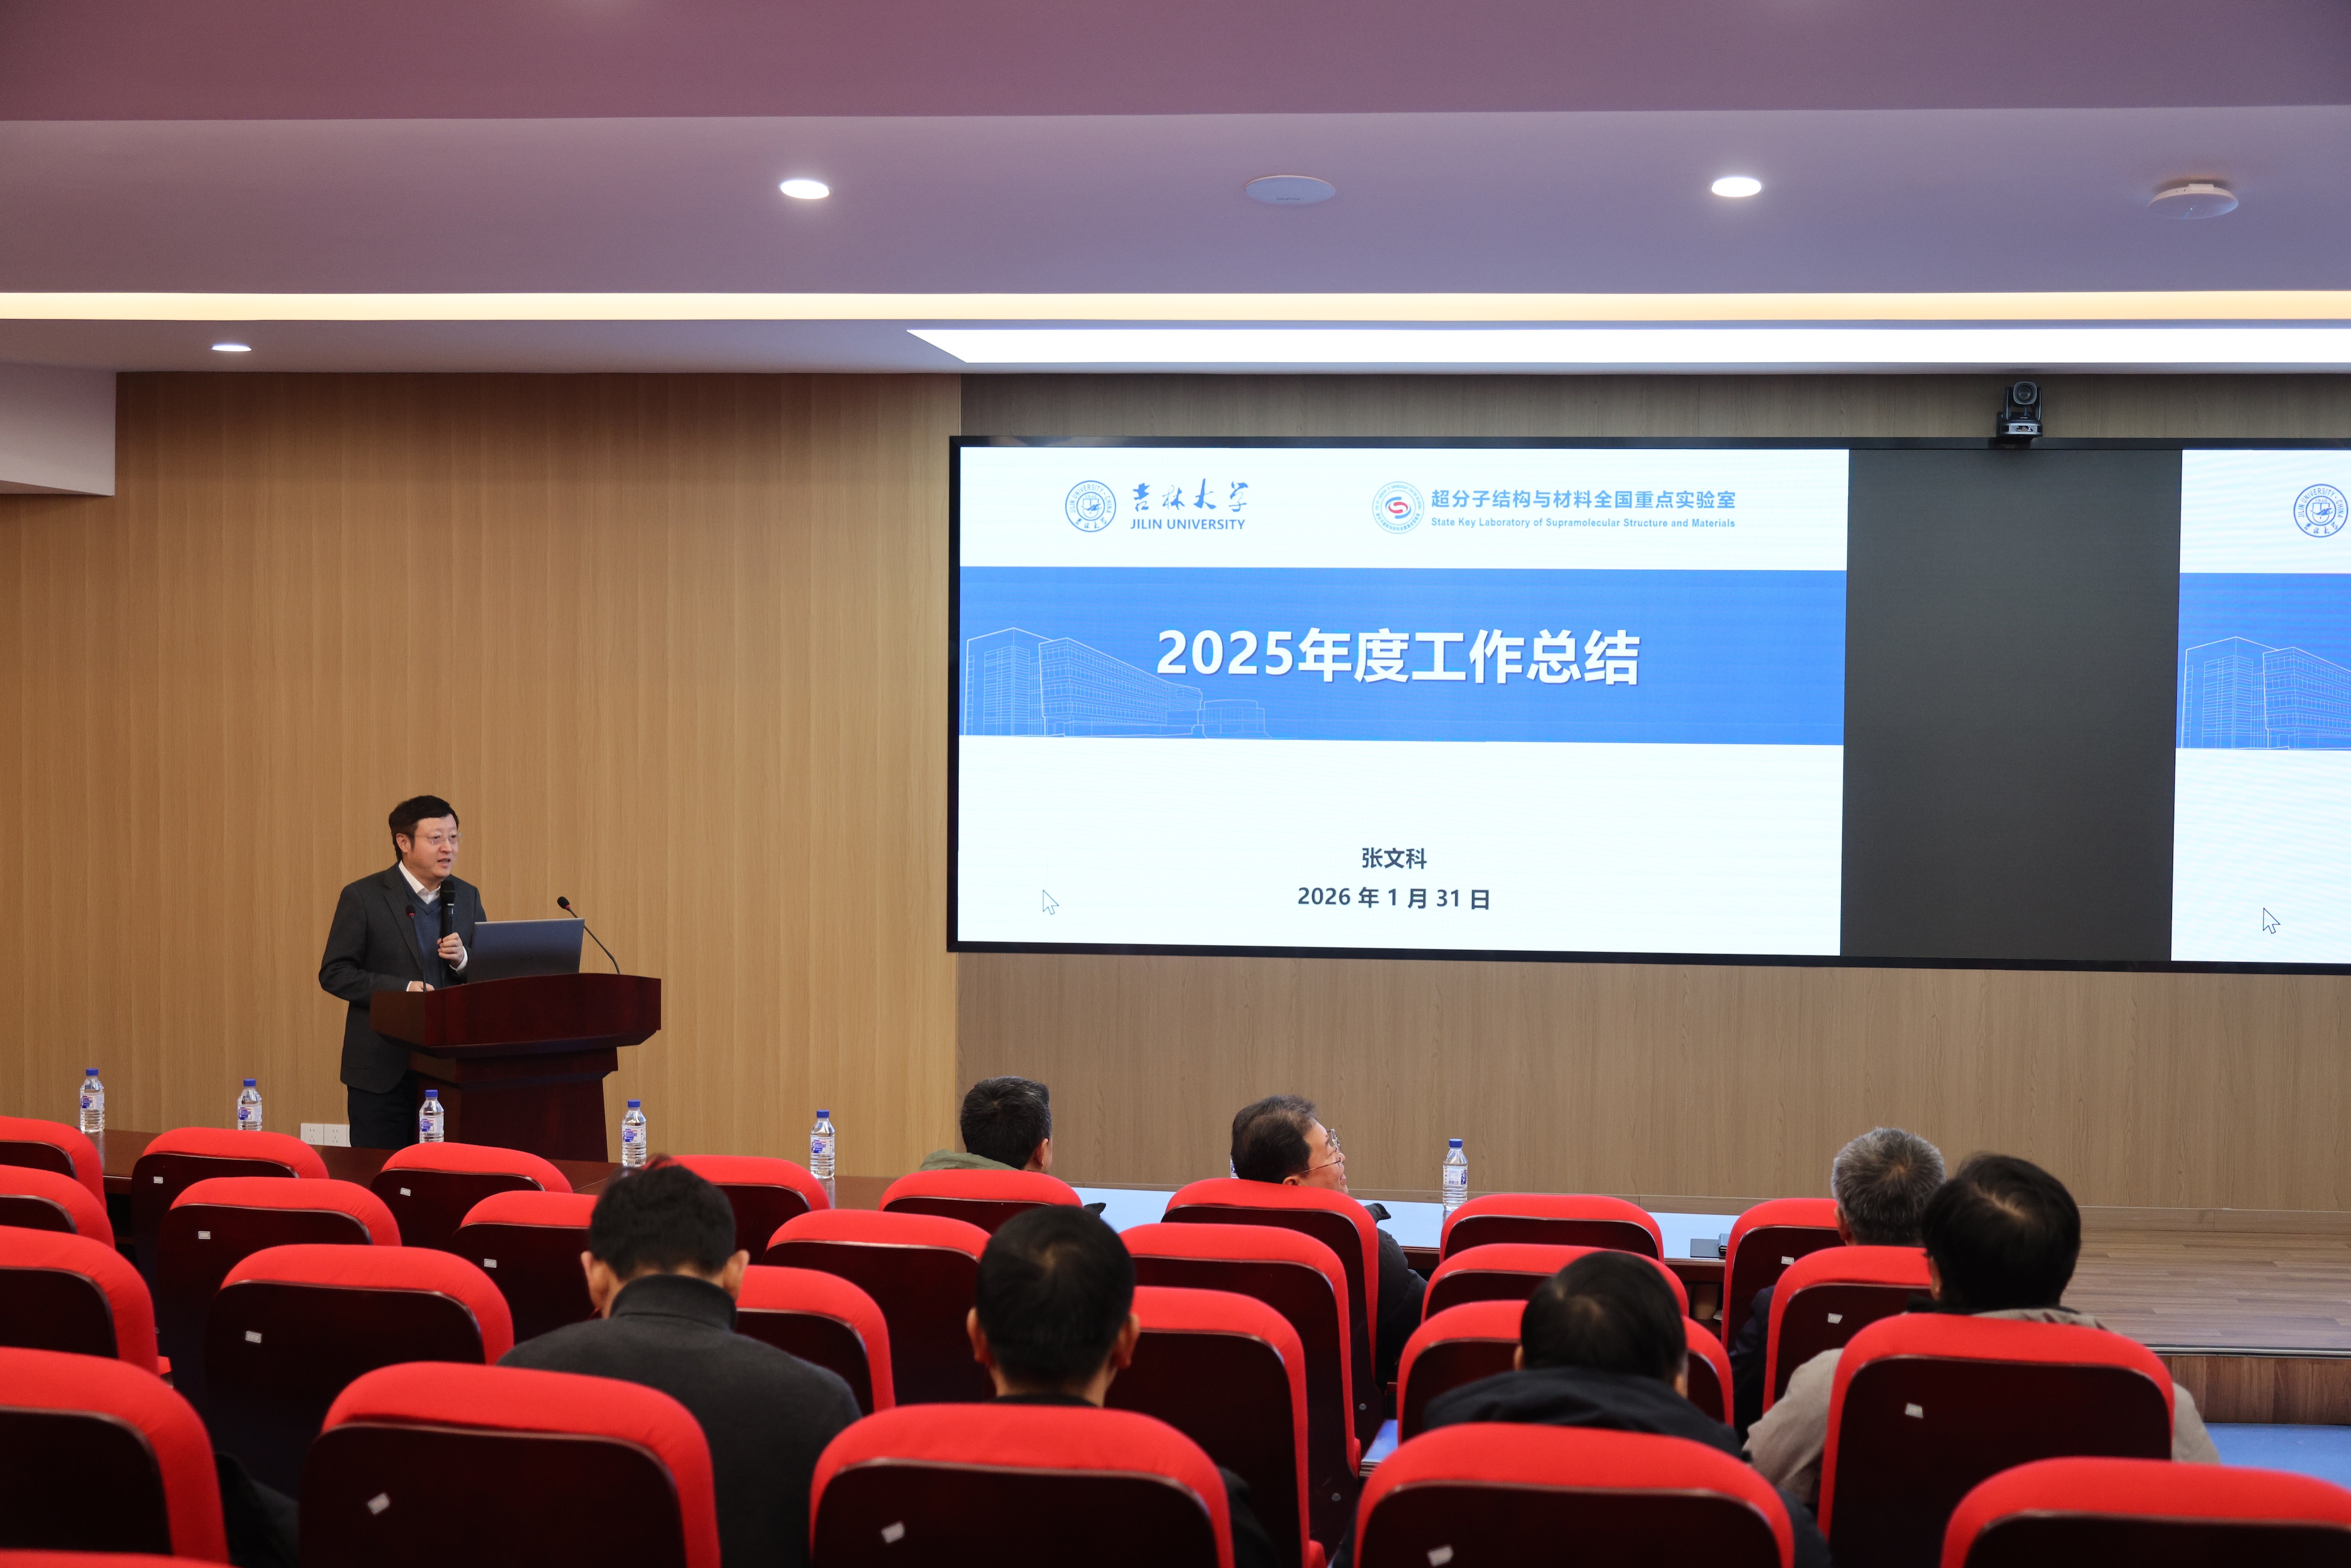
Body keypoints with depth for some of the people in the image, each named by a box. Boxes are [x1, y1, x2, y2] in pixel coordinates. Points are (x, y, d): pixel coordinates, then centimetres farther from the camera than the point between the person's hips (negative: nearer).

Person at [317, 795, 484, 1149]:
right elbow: (333, 974, -7)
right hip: (382, 1069, -3)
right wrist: (402, 989, -18)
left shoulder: (467, 897, 9)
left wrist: (462, 960, -11)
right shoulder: (363, 897, -4)